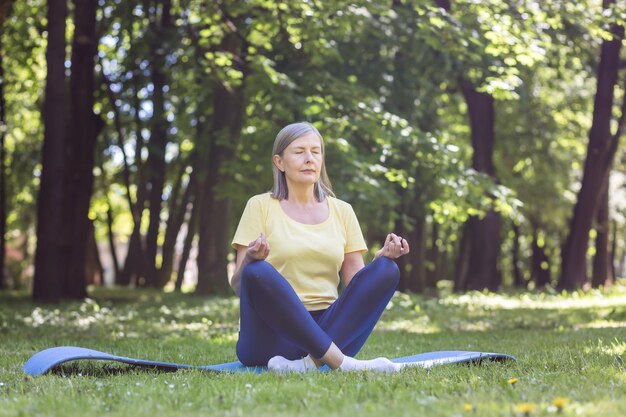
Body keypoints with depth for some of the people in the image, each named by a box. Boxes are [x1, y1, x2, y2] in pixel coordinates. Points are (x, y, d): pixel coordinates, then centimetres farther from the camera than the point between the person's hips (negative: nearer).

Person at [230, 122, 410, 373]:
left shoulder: (342, 211, 15)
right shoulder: (260, 206, 5)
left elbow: (356, 281, 12)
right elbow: (238, 284, -1)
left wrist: (383, 256, -8)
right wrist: (250, 259, -23)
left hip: (326, 330, 3)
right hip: (274, 333, -3)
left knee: (385, 270, -19)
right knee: (258, 272, -33)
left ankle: (310, 361, -34)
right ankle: (340, 361, -34)